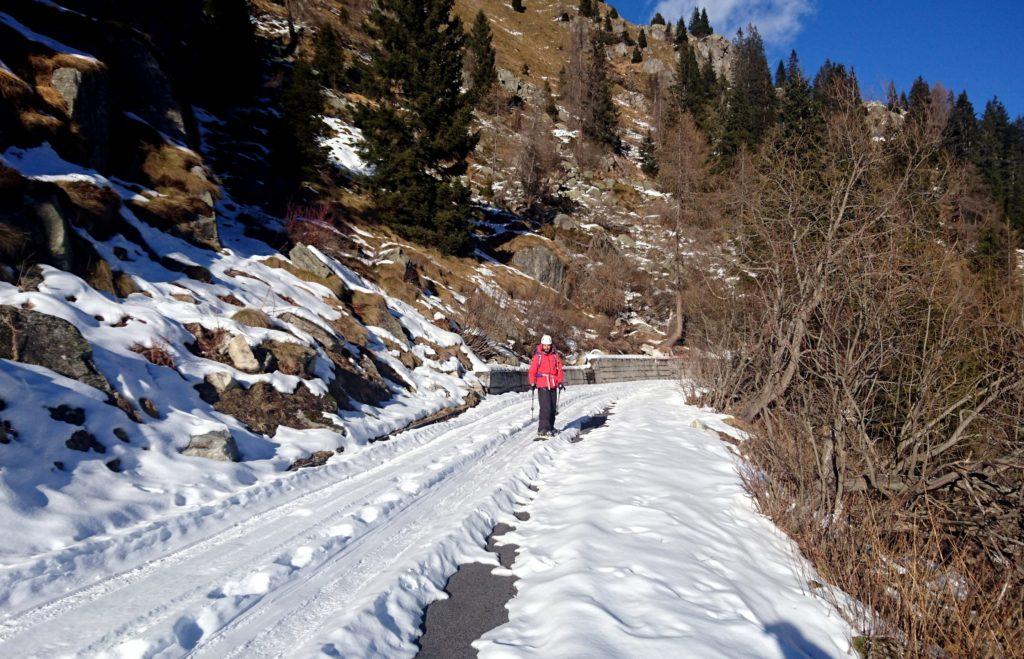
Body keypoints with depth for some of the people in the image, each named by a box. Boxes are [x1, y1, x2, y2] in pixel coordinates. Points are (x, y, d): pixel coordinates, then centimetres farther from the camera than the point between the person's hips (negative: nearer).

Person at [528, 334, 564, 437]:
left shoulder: (555, 356, 6)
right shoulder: (537, 356, -4)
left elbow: (559, 369, 11)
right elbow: (532, 370, -2)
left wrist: (559, 382, 5)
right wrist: (532, 382, -8)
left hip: (553, 386, 4)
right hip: (542, 386, -4)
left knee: (553, 407, 10)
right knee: (545, 407, -13)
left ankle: (550, 427, 23)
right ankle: (543, 429, -12)